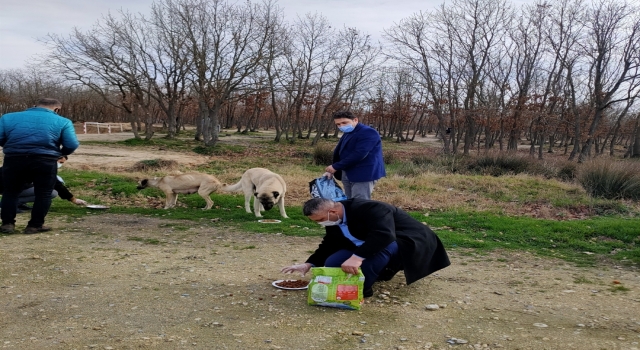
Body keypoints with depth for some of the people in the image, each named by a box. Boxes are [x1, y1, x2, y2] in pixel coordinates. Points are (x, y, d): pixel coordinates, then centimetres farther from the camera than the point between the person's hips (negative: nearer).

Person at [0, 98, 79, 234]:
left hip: (14, 159, 2)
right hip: (45, 161, -2)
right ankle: (35, 225, 14)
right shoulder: (62, 121, 4)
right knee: (43, 194, 12)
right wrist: (60, 153, 16)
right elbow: (72, 145, -4)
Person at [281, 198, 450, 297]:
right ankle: (385, 269, 8)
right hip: (369, 251, 9)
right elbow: (328, 246, 10)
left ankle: (360, 288, -21)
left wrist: (357, 257, -55)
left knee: (379, 247, -43)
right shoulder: (333, 221, -4)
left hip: (407, 243, -9)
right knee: (331, 264, -4)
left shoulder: (368, 209, -32)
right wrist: (308, 264, -2)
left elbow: (384, 235, -48)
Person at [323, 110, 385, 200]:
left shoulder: (368, 132, -16)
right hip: (348, 174, 10)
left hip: (364, 174, -10)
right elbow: (338, 153, 20)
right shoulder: (347, 134, 18)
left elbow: (359, 154, -25)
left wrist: (336, 167, -19)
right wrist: (331, 170, 6)